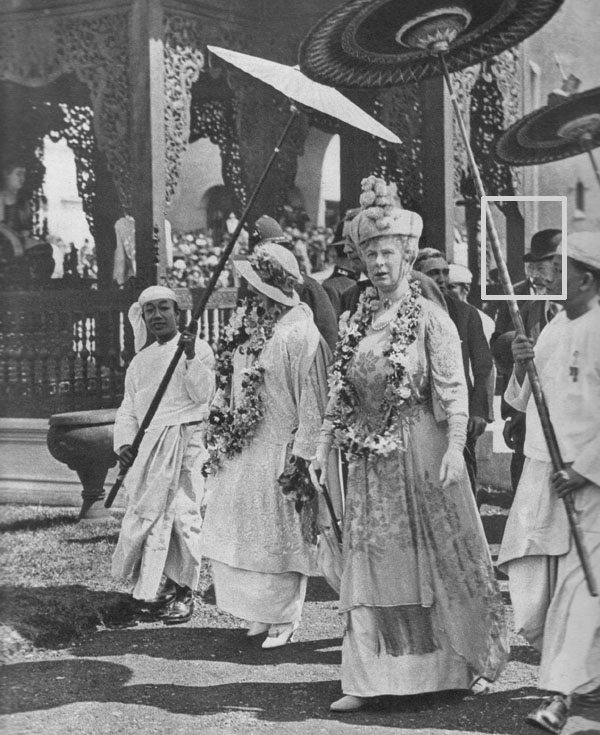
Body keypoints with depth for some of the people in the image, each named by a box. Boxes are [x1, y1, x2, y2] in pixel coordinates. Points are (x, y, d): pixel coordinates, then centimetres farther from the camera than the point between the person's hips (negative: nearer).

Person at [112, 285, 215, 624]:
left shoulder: (198, 348, 2)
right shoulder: (140, 361, 18)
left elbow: (203, 393, -10)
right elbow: (128, 408, 18)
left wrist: (191, 358, -21)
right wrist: (123, 442, 3)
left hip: (185, 440, -5)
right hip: (149, 445, 6)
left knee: (183, 513, -8)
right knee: (148, 513, 6)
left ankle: (184, 592, 1)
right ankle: (161, 585, 19)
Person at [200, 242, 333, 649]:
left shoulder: (300, 333, -15)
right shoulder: (246, 323, 9)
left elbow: (313, 401, -16)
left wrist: (303, 455, -17)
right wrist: (218, 435, 15)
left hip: (276, 449, -8)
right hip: (238, 449, 8)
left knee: (276, 535, 3)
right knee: (238, 533, 13)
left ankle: (283, 619, 18)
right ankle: (261, 612, 27)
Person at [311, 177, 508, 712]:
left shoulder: (430, 318, -7)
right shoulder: (357, 321, 9)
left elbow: (454, 390, -12)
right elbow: (340, 391, 14)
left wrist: (454, 448, -22)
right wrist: (325, 442, 7)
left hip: (419, 455, -5)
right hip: (368, 461, 5)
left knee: (436, 561, 6)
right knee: (370, 564, 4)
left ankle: (460, 666, 25)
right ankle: (368, 680, 10)